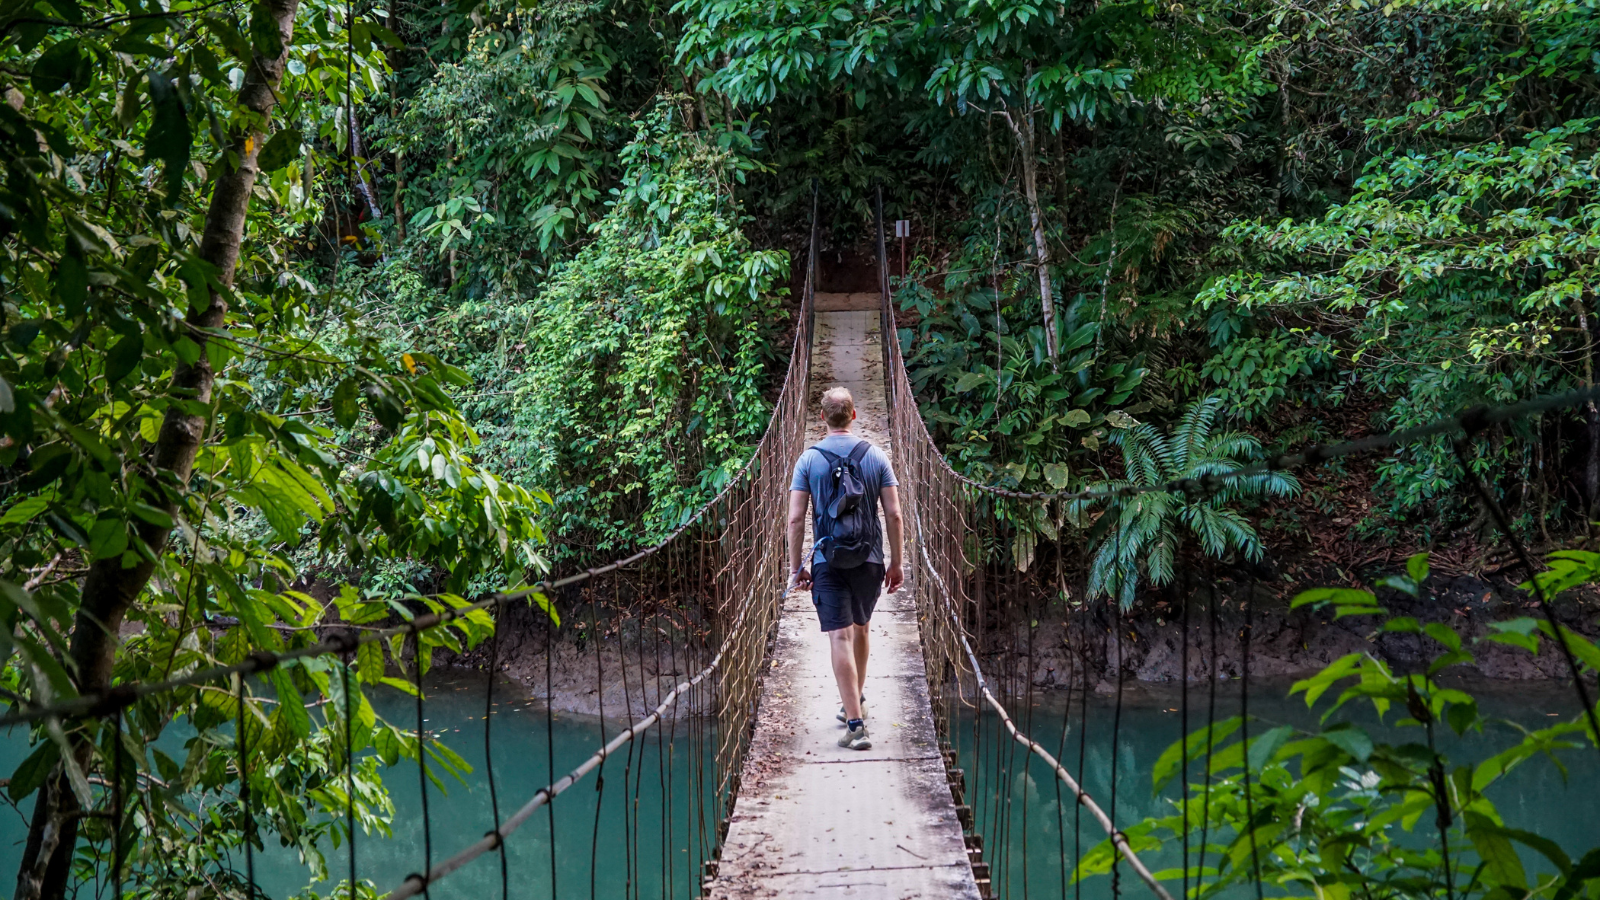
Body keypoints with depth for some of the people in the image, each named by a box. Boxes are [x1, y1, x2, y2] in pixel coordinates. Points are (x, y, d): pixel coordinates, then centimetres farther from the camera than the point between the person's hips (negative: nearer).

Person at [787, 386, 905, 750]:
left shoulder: (808, 460, -3)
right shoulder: (875, 457, 0)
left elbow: (796, 519, -7)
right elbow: (894, 515, -2)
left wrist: (796, 567, 1)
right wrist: (896, 562, 7)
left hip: (827, 561, -2)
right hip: (869, 559, 2)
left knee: (840, 638, -5)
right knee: (860, 628, 23)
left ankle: (855, 725, -13)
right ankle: (856, 702, 39)